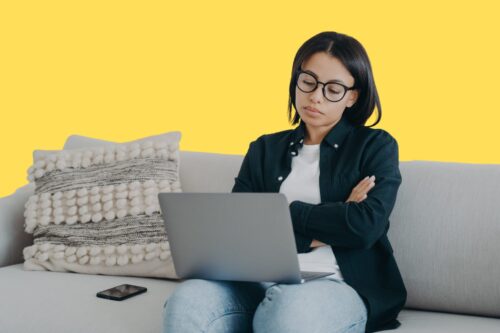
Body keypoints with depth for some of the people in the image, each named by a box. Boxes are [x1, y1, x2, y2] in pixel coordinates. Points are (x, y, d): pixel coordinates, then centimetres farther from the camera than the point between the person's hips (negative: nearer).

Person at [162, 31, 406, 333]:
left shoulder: (376, 147, 10)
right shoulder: (264, 149, 20)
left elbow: (365, 226, -8)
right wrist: (332, 220, -5)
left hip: (338, 285, -3)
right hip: (260, 281, 3)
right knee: (186, 302, -30)